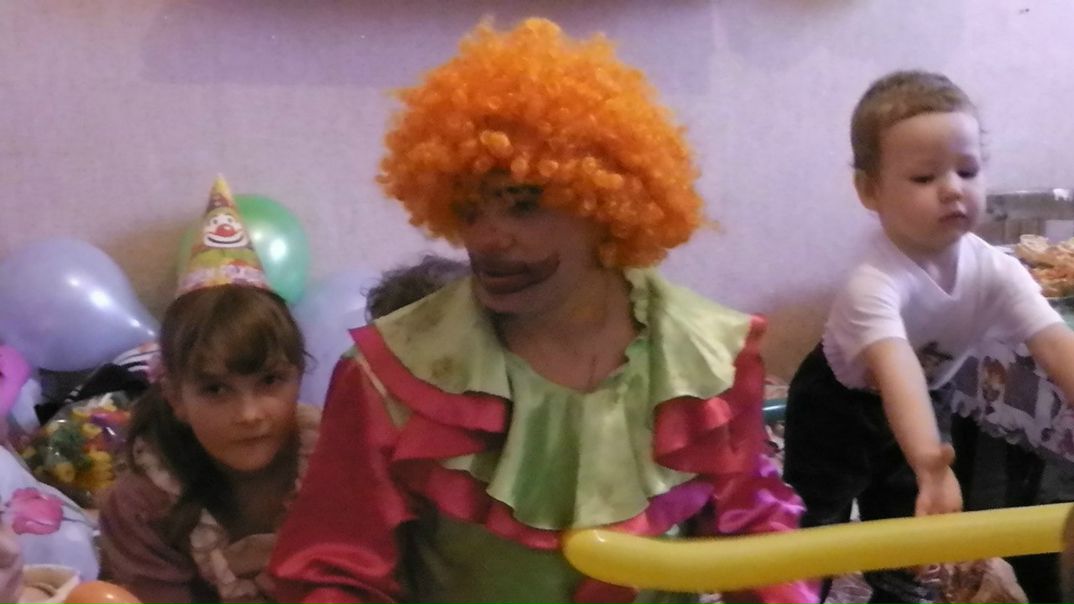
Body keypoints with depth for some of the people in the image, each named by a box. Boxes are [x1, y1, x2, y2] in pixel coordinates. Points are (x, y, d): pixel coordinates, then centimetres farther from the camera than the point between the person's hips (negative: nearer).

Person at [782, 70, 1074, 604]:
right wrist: (931, 462, -71)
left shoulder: (996, 272, -23)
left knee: (903, 521, 19)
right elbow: (895, 372, -54)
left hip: (916, 402, 5)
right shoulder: (874, 285, -39)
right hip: (837, 406, -5)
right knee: (814, 526, 1)